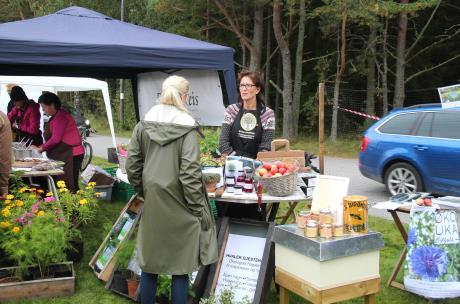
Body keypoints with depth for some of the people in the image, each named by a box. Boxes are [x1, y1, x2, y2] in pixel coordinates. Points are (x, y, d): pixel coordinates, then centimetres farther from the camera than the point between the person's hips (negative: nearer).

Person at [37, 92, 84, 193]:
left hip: (71, 155, -10)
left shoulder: (60, 117, -15)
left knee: (69, 185, -9)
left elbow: (56, 138, -19)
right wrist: (43, 146, 6)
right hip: (64, 155, 10)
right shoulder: (55, 117, 17)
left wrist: (43, 148, -6)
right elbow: (51, 136, 19)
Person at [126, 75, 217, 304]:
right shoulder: (186, 126, -13)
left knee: (149, 260, 16)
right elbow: (190, 172, -16)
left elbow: (132, 165, 2)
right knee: (180, 263, 8)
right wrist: (199, 209, -8)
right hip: (177, 204, -4)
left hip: (152, 203, 4)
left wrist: (145, 192, 15)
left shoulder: (144, 124, 0)